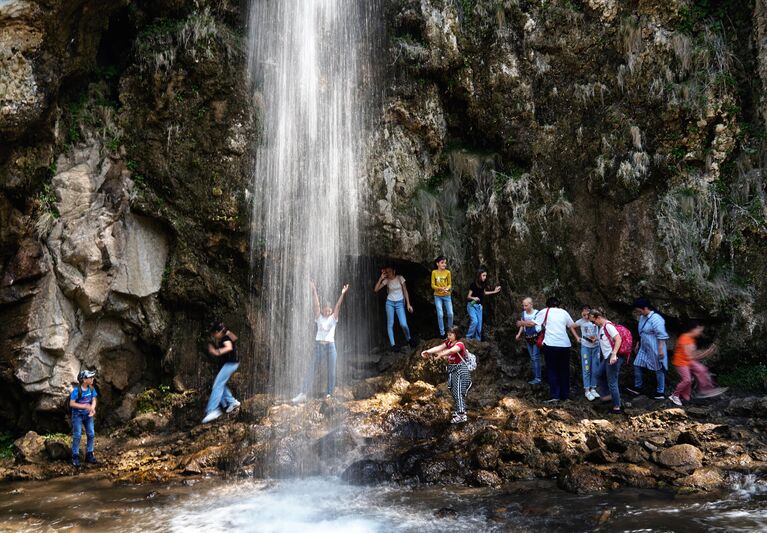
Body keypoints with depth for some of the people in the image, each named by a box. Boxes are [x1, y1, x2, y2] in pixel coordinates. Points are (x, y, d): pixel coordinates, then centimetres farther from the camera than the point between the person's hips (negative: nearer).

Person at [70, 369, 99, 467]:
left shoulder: (91, 389, -5)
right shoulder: (76, 390, -20)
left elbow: (94, 400, -3)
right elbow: (72, 404, -21)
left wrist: (92, 409, -22)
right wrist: (84, 406, -28)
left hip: (88, 415, 5)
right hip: (77, 415, -5)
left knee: (91, 434, 4)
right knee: (77, 436, -4)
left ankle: (89, 455, 17)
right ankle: (75, 457, 5)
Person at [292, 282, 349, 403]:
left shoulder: (333, 318, 5)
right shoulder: (319, 318, 7)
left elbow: (338, 306, -6)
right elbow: (316, 305, -2)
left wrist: (342, 294, -17)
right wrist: (314, 291, -10)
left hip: (330, 346, 0)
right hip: (318, 345, 0)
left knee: (331, 372, 3)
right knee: (312, 370, -2)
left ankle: (329, 394, 11)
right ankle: (303, 393, -4)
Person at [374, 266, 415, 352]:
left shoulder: (400, 278, -5)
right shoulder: (386, 280, -1)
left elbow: (405, 291, -1)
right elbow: (376, 290, -9)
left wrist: (408, 304, -6)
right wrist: (381, 278, -13)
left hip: (400, 303, -2)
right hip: (390, 303, 2)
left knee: (403, 324, -12)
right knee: (390, 324, -2)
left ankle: (409, 339, 16)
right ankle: (392, 344, 5)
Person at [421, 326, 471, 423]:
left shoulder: (459, 344, -15)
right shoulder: (448, 343, 8)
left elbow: (451, 351, -34)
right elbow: (439, 348, -5)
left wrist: (440, 355, -46)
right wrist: (427, 351, -19)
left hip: (460, 370, -8)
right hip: (451, 370, 8)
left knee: (458, 392, -12)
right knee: (454, 392, 13)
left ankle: (461, 415, -12)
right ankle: (459, 410, 25)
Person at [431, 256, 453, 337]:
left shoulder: (448, 272, -2)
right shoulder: (434, 272, -4)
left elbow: (450, 284, 2)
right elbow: (433, 285, -4)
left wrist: (447, 289, -20)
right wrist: (441, 288, -20)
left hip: (447, 296, 1)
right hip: (438, 296, -1)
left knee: (450, 313, 0)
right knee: (440, 315, -4)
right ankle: (442, 333, 7)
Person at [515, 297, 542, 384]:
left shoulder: (537, 313, -15)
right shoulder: (524, 313, 3)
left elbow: (532, 323, -24)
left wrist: (522, 323, -20)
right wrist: (519, 333, 2)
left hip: (536, 337, -6)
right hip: (528, 338, 6)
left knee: (535, 358, -9)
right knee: (532, 358, 11)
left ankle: (537, 378, -7)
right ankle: (534, 377, 17)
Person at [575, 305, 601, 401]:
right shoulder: (580, 321, -8)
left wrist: (596, 338, -19)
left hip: (596, 347, 1)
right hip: (585, 347, -1)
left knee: (595, 369, 7)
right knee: (586, 369, 0)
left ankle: (593, 388, 18)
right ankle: (587, 390, 4)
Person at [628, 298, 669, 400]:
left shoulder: (656, 319, -22)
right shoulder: (642, 318, 7)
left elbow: (662, 336, -23)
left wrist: (661, 350, -25)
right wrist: (638, 345, 23)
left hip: (654, 349, -9)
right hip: (644, 348, 9)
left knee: (658, 370, 3)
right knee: (637, 365, 9)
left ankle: (661, 392, 13)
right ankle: (637, 388, 20)